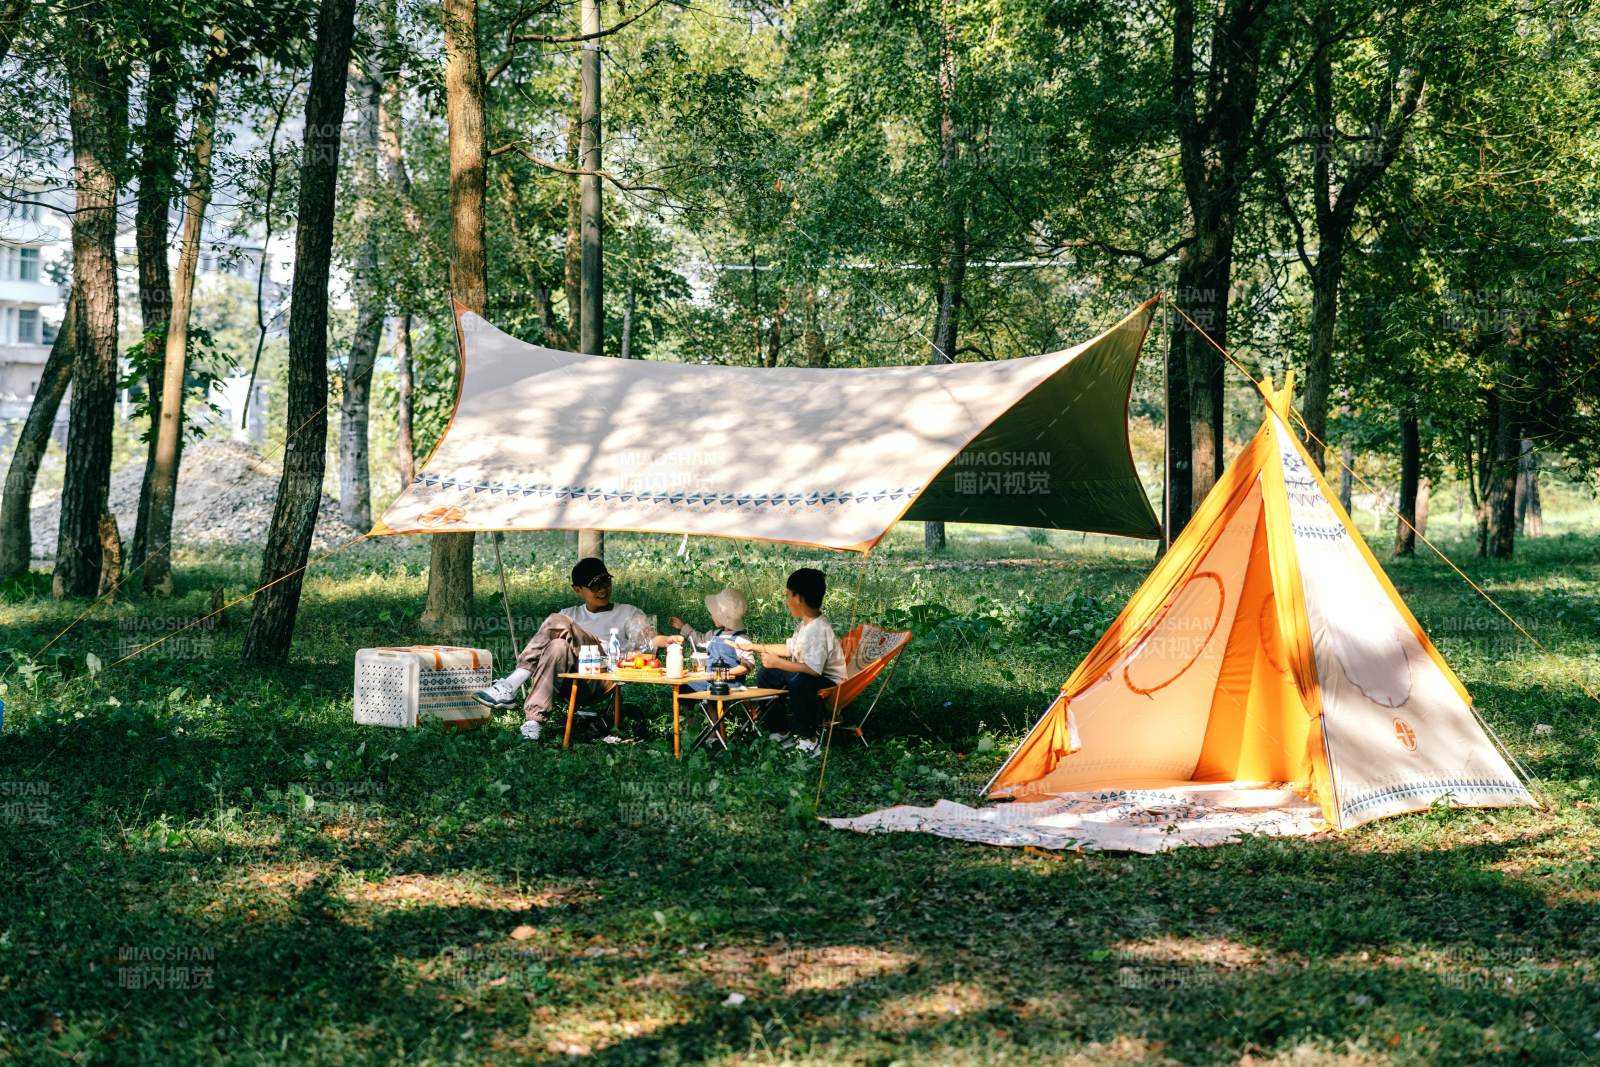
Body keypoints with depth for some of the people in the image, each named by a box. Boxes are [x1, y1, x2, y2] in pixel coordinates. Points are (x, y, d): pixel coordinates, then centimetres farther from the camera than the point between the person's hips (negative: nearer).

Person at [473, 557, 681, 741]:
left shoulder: (627, 613, 20)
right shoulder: (570, 615, 29)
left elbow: (647, 638, 2)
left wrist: (666, 640, -19)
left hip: (604, 680, -3)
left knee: (558, 623, -25)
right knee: (558, 647, -32)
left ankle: (510, 685, -33)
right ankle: (533, 721, -42)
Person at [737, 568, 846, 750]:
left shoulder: (819, 629, -27)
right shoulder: (806, 624, 4)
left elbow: (812, 669, -37)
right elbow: (790, 649, 19)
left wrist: (777, 662, -27)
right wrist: (756, 647, 19)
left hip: (830, 683, -10)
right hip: (806, 678, 10)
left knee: (798, 681, -39)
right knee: (766, 674, 11)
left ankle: (808, 736, -21)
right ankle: (781, 728, 20)